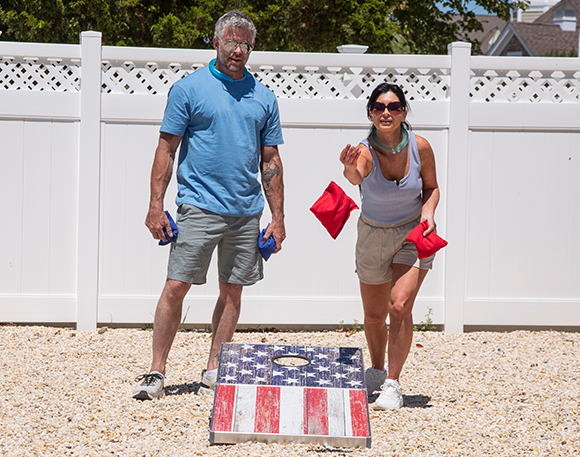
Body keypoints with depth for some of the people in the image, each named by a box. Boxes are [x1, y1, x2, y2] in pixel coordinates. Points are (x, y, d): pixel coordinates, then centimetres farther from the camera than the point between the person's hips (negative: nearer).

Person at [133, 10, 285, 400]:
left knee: (233, 290, 7)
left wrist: (278, 217, 8)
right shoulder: (189, 89, 1)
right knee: (176, 287, -7)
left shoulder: (263, 97, 11)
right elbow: (167, 149, 0)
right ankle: (156, 372, -2)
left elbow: (271, 162, 14)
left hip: (247, 211, 4)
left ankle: (214, 371, 16)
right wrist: (156, 205, -7)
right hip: (199, 206, -4)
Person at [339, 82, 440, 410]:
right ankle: (376, 372, 40)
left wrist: (428, 211, -19)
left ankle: (393, 385, -9)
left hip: (414, 234, -1)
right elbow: (356, 177, -48)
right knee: (374, 315, 13)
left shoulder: (419, 147, -16)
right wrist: (350, 169, -71)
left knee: (400, 306, -19)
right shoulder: (365, 152, -23)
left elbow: (432, 187, 2)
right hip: (374, 236, 1)